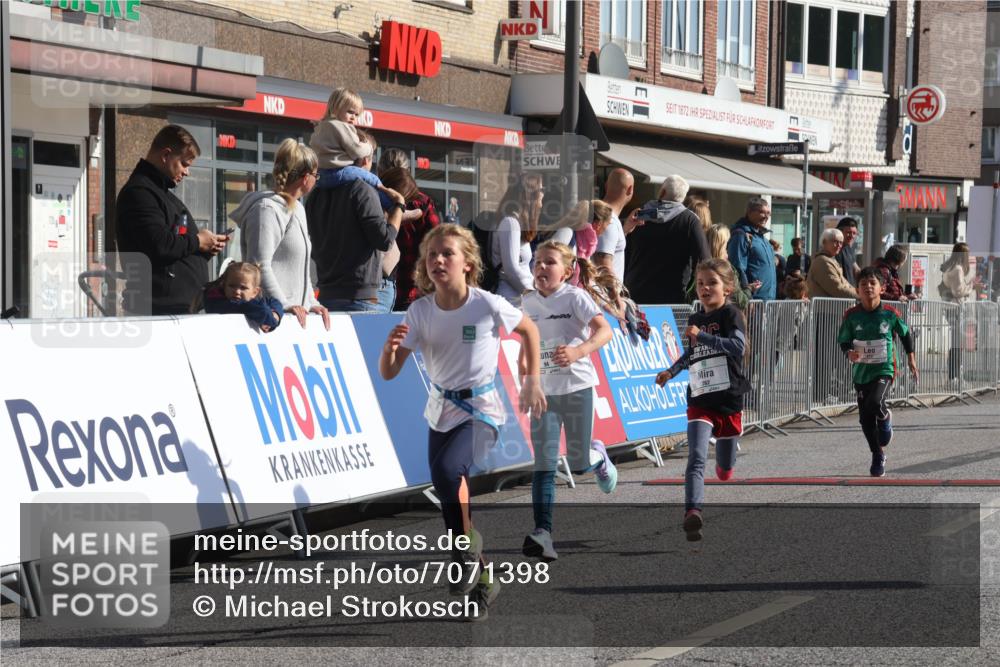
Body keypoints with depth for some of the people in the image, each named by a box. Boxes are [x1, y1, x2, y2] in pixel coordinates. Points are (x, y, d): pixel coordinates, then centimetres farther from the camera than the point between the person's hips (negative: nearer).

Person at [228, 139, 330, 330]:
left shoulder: (297, 210, 20)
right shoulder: (267, 210, -11)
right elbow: (260, 267, -18)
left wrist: (312, 303, 14)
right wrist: (284, 305, -21)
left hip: (296, 313, 9)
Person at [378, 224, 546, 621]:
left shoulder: (488, 305, -15)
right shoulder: (419, 311, -6)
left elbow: (529, 330, 5)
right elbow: (388, 372, -7)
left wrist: (532, 381, 4)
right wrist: (391, 347, -27)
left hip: (480, 411, -5)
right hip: (440, 412, 5)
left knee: (448, 470, -32)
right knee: (449, 494, 9)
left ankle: (469, 545, -9)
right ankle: (482, 580, 28)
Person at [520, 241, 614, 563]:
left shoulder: (574, 297, -9)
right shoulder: (528, 302, 6)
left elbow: (605, 330, -21)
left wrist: (579, 351, -37)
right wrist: (525, 368, 15)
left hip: (578, 387, -3)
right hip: (544, 391, 3)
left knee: (579, 465, 5)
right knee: (544, 463, -11)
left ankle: (599, 456, 43)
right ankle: (542, 533, -19)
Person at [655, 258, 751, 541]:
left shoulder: (731, 314, -6)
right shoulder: (695, 319, 11)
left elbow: (738, 347, -25)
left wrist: (701, 335, -27)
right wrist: (671, 372, 19)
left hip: (729, 400, -3)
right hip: (700, 399, 3)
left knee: (725, 472, 14)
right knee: (696, 458, -21)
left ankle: (724, 462, 51)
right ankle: (692, 513, -34)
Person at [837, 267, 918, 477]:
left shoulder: (890, 314, -7)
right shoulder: (852, 315, -5)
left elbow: (905, 333, 11)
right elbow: (844, 341, 3)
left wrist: (911, 357, 14)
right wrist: (849, 353, -18)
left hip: (884, 370, -3)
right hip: (861, 371, 3)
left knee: (874, 403, -29)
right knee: (865, 420, 7)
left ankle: (885, 418, 9)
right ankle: (878, 456, 28)